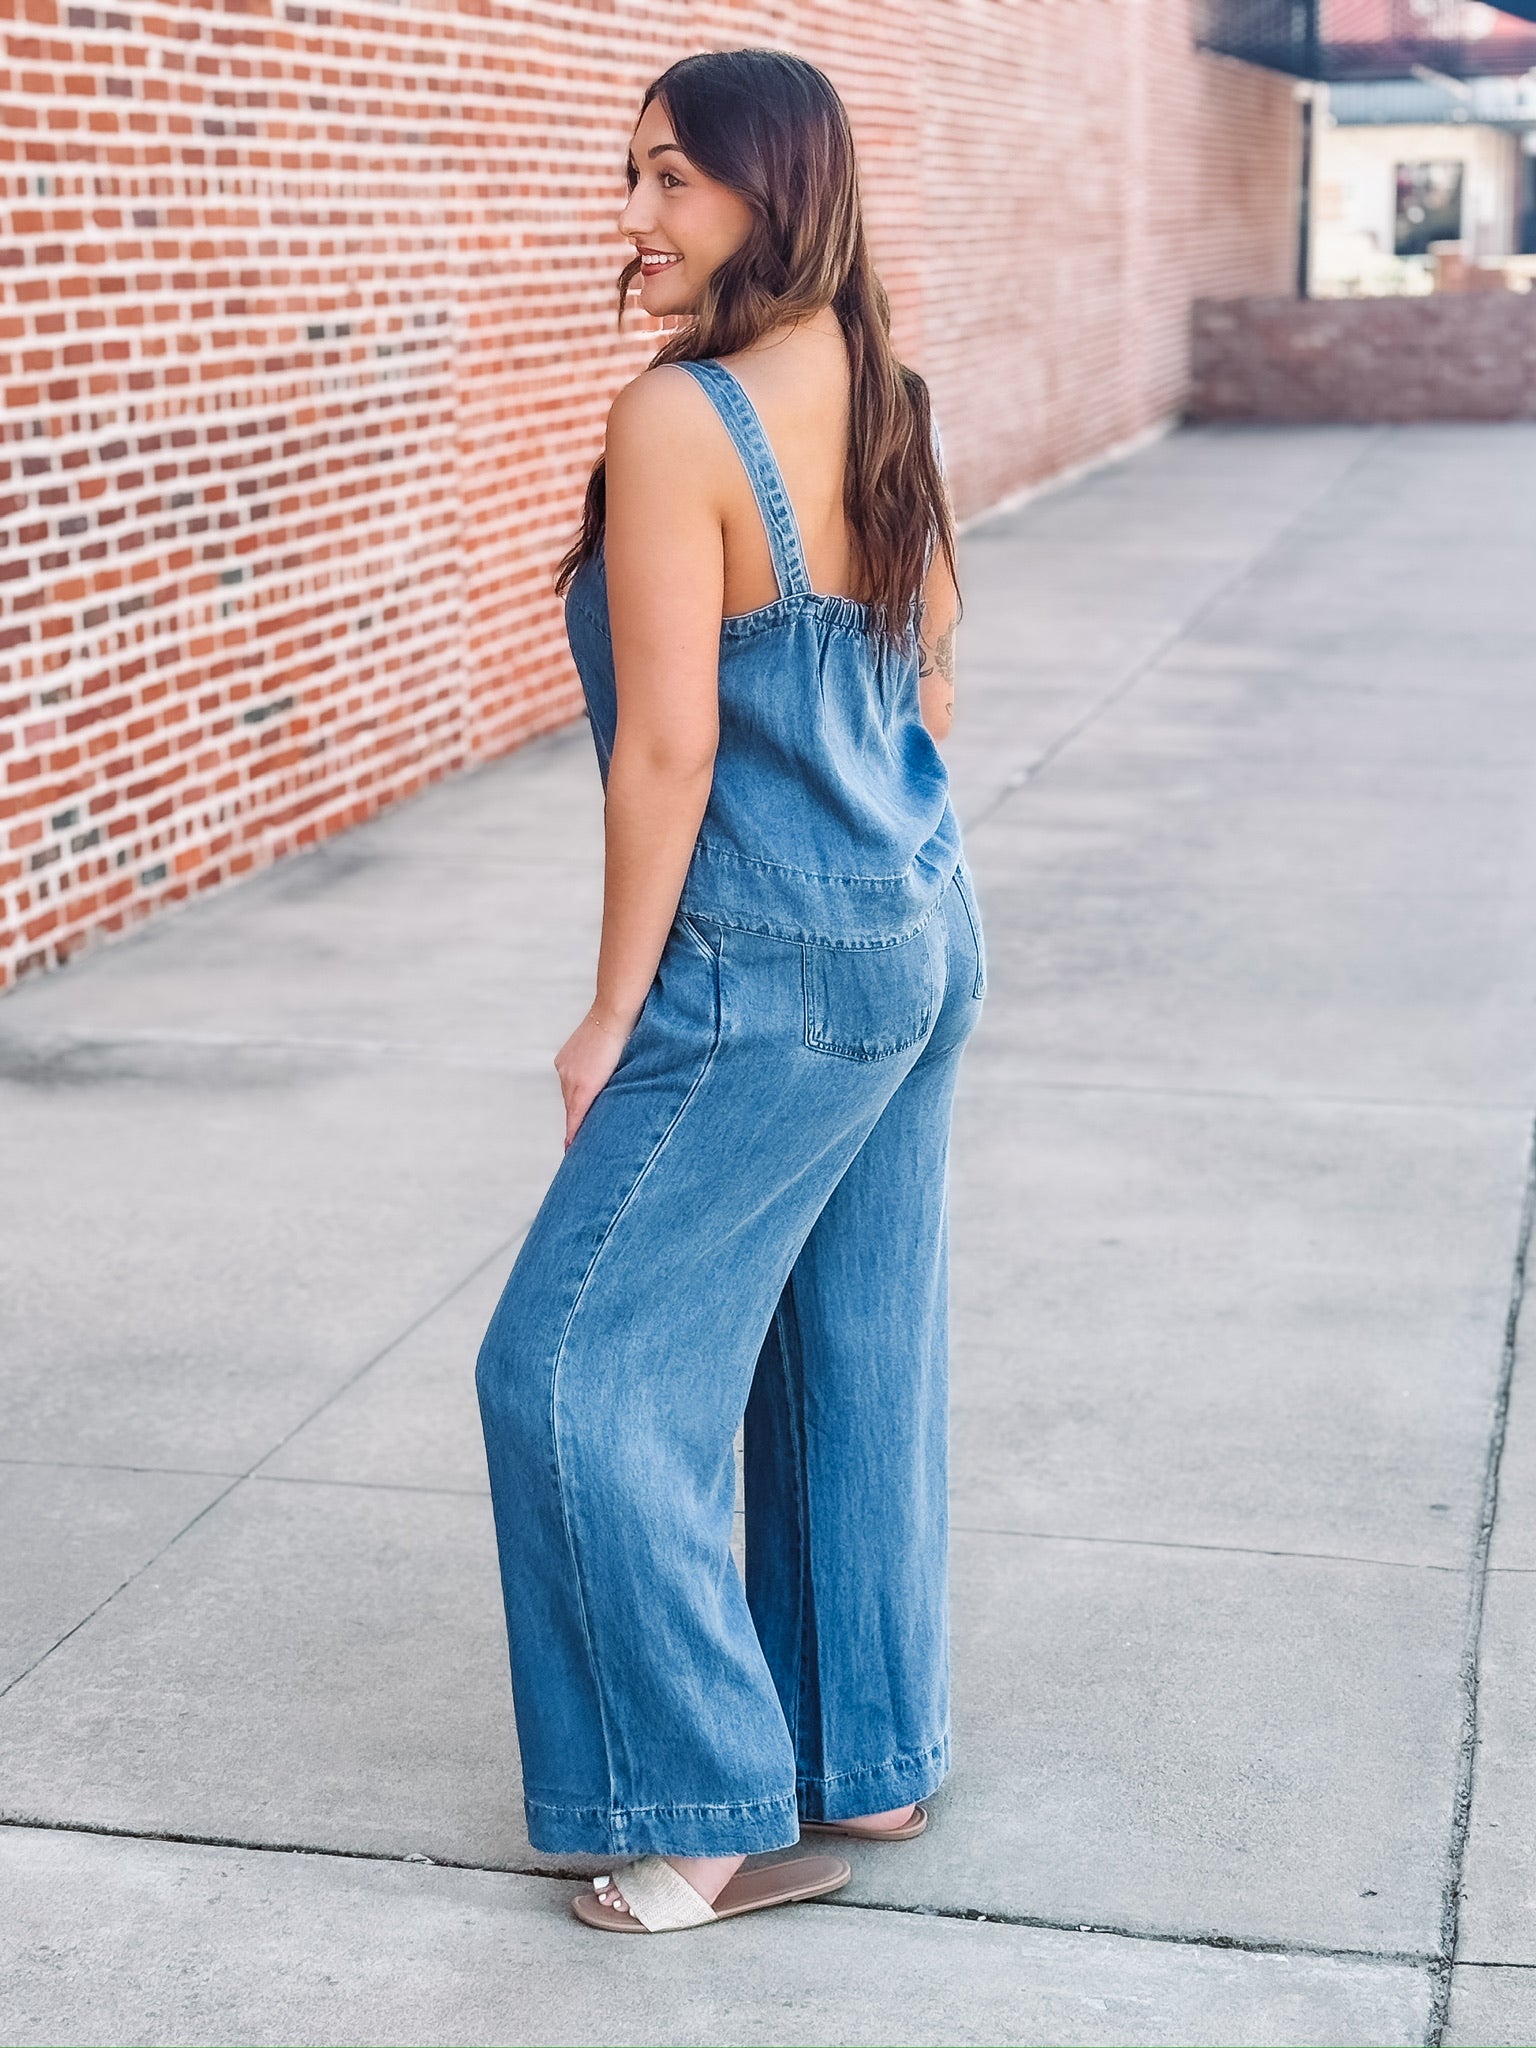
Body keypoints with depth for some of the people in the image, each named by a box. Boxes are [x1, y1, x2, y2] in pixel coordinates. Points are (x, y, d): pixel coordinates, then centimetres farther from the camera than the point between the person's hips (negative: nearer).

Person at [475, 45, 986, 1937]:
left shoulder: (678, 421, -20)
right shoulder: (882, 400, 5)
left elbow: (669, 747, -19)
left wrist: (613, 1013, -10)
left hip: (771, 981, -9)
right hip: (924, 948, 9)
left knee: (582, 1370, 3)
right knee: (859, 1365, 17)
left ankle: (722, 1815, 12)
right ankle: (876, 1762, 30)